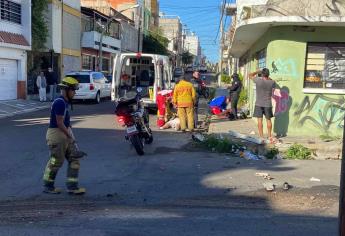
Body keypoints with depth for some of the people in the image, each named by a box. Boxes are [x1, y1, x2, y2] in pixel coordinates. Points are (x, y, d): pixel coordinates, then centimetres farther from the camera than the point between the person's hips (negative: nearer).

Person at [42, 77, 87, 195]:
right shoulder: (60, 102, -18)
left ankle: (72, 187, 9)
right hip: (57, 133, -10)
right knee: (56, 161, 2)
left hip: (66, 133, 10)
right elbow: (59, 123, -21)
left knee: (74, 159, 6)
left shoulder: (66, 102, 13)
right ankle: (47, 186, 19)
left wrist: (70, 134, 11)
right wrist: (69, 136, -14)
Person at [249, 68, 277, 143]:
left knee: (259, 120, 2)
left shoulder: (258, 80, -15)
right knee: (268, 120, 14)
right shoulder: (272, 82, -8)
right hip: (268, 104, 2)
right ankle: (270, 137, 22)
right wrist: (268, 78, 17)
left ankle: (261, 137, 2)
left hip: (259, 104, -2)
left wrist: (257, 71, 13)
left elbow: (250, 75, 0)